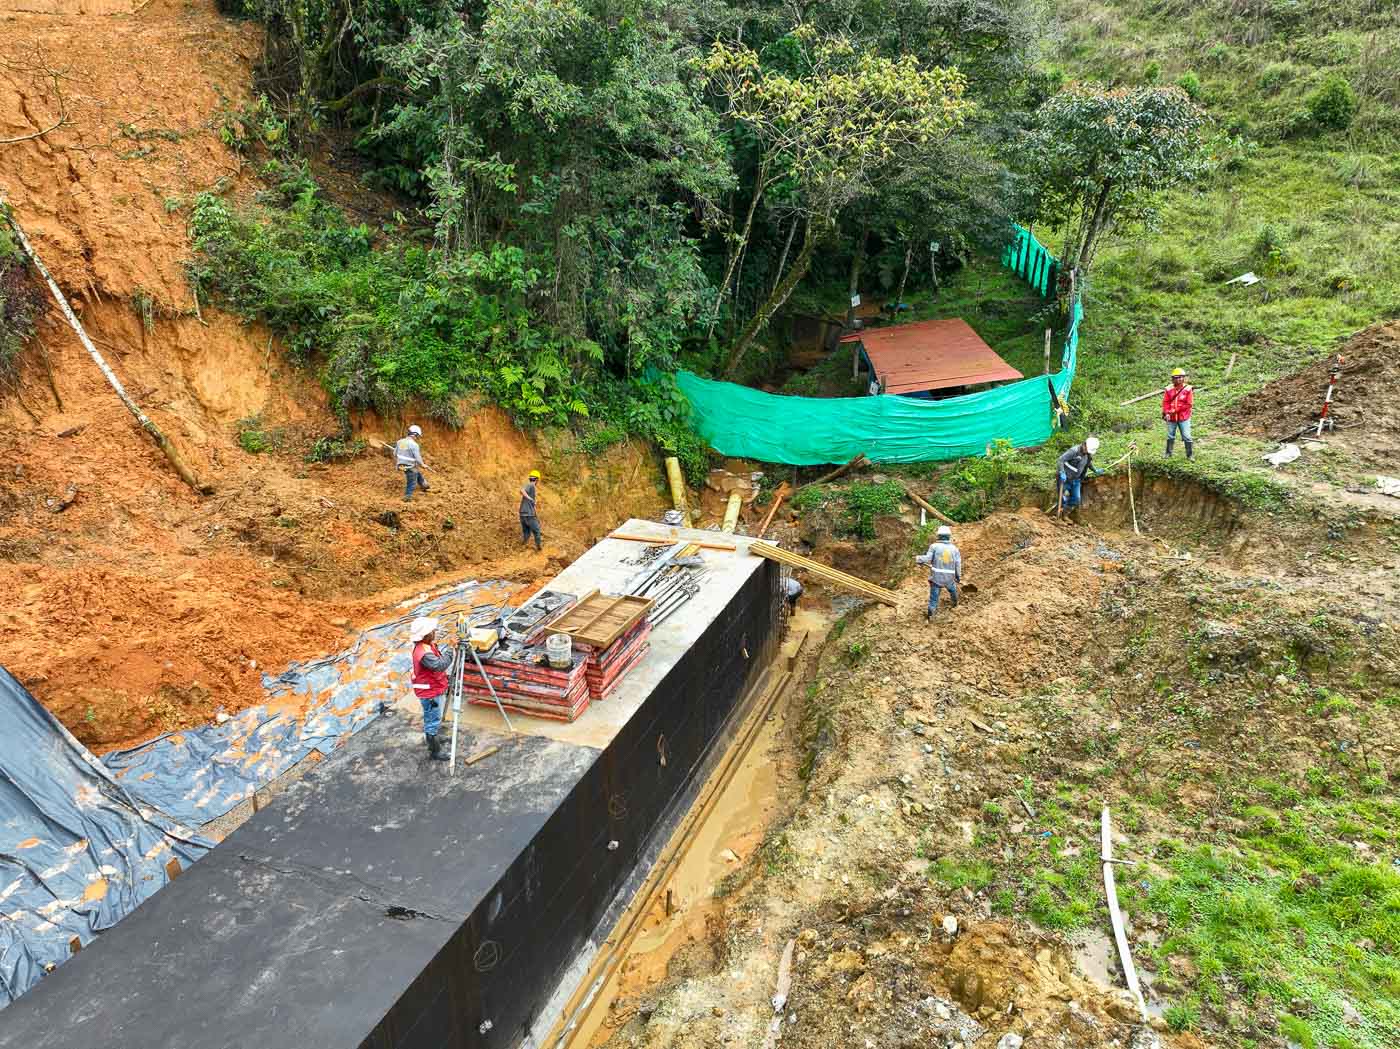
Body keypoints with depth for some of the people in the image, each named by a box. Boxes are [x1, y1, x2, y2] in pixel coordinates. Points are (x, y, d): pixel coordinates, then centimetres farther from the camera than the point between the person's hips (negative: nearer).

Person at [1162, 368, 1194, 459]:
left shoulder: (1187, 389, -9)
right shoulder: (1168, 389, -3)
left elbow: (1188, 404, -9)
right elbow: (1165, 402, -1)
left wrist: (1175, 410, -15)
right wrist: (1167, 413, -15)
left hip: (1184, 418, -2)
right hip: (1171, 417, 2)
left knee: (1187, 437, -1)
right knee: (1170, 436, 14)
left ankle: (1189, 455, 10)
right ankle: (1168, 453, 29)